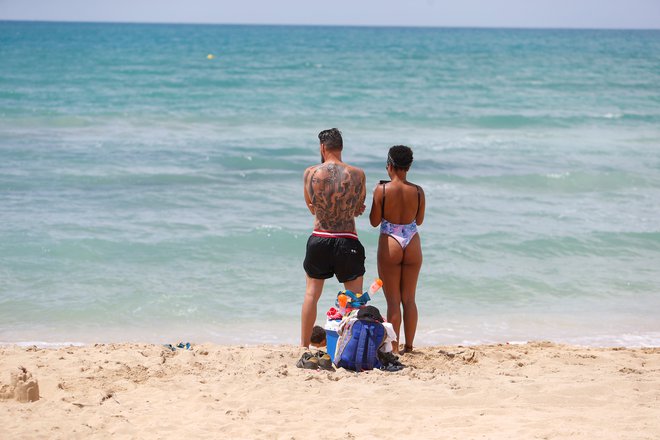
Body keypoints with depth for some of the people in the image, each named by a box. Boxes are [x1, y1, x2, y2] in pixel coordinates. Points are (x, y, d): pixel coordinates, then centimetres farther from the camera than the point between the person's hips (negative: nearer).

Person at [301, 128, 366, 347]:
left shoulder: (310, 173, -4)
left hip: (319, 239, 1)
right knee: (355, 297, 9)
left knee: (311, 294, 14)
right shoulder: (357, 175, -6)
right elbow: (358, 209, 7)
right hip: (347, 241, -1)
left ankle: (304, 346, 18)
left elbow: (312, 207, 9)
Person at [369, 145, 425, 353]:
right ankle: (409, 345, 16)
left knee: (393, 300, 4)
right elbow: (419, 220, 8)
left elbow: (374, 221, -5)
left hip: (389, 245, -3)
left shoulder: (382, 190, -12)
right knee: (409, 299, 13)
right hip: (412, 245, 3)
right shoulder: (418, 191, -4)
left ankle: (394, 347, 5)